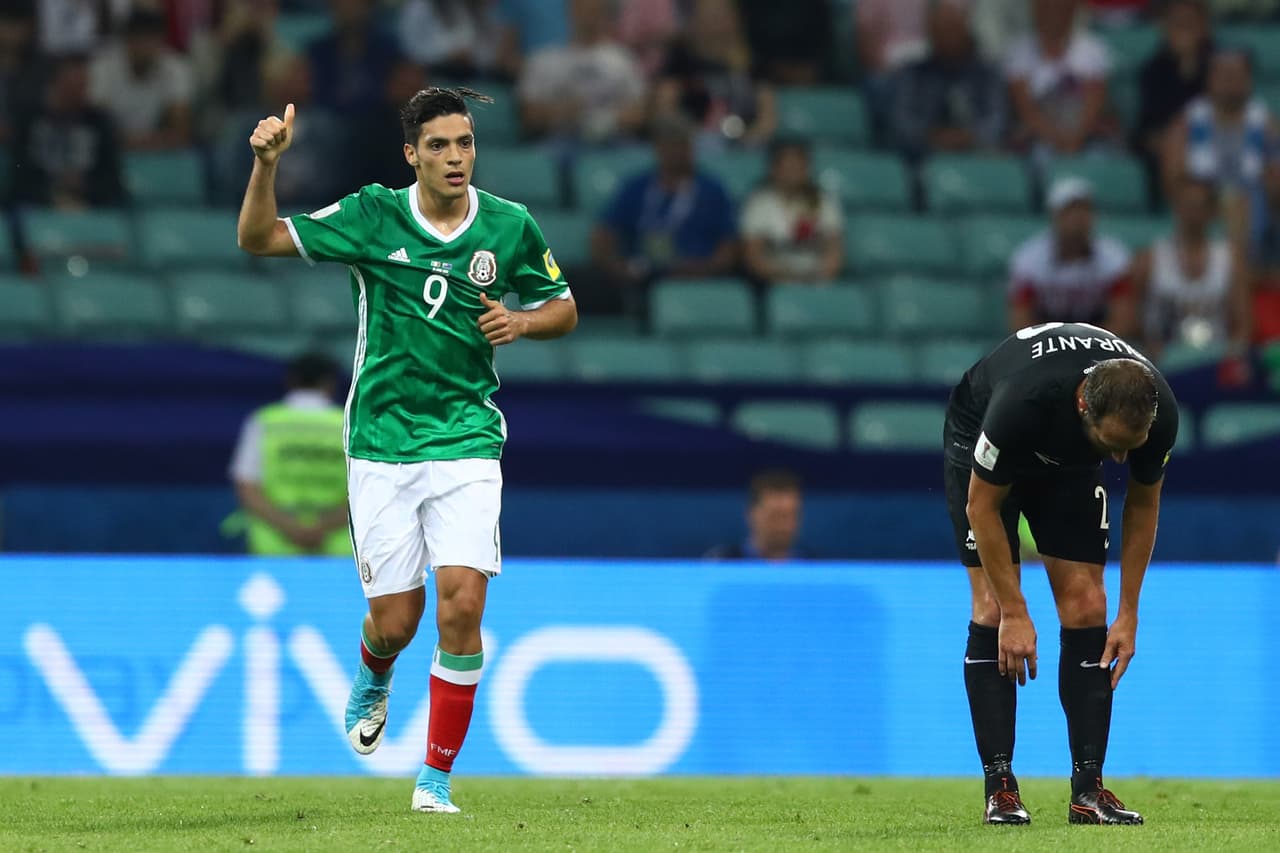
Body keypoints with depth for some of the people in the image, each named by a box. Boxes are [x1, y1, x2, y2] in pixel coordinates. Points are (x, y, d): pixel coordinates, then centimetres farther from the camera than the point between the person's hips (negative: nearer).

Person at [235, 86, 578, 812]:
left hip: (466, 441, 0)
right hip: (382, 445, 0)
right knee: (396, 621, 1)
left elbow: (564, 308, 13)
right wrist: (266, 165, -21)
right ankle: (373, 677, 41)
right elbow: (258, 239, -4)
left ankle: (437, 775, -2)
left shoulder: (511, 227, -1)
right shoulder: (373, 216, -4)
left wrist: (522, 322, -9)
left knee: (462, 603, -15)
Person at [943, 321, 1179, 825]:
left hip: (1070, 462, 4)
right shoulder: (1023, 400, -43)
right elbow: (982, 506, -27)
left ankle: (1088, 788, -6)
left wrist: (1128, 614, -10)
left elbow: (1142, 506, -10)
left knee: (1085, 604, -8)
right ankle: (1000, 786, -12)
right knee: (993, 607, -15)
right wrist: (1015, 614, -26)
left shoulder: (1157, 414, -31)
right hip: (981, 443, -4)